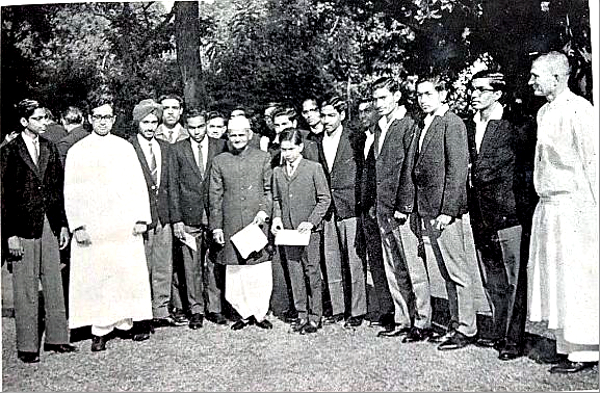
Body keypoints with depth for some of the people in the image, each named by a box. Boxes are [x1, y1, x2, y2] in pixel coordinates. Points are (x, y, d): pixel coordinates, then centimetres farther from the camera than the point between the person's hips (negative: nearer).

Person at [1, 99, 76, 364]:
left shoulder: (50, 149, 10)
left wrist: (63, 224, 8)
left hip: (50, 225, 5)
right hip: (23, 228, -4)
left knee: (54, 285, 9)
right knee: (26, 289, 3)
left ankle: (56, 338, 21)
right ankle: (27, 346, 14)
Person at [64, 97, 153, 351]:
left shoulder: (125, 147, 10)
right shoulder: (76, 151, 6)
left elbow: (138, 185, 8)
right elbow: (70, 193, 3)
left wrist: (141, 218, 0)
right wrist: (77, 226, -6)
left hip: (125, 225, 1)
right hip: (91, 227, -1)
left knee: (130, 273, 2)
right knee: (95, 277, 0)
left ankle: (128, 320, 15)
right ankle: (100, 330, 9)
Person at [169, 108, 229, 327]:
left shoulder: (221, 146, 4)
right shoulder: (178, 150, 4)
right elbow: (173, 187, 3)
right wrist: (176, 219, -2)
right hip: (189, 218, 0)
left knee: (215, 265, 6)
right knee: (192, 267, 5)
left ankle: (215, 308, 18)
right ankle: (196, 310, 17)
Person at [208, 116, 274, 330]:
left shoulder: (263, 158, 7)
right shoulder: (219, 161, 8)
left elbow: (270, 190, 8)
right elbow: (215, 196, 8)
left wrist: (264, 210, -9)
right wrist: (216, 226, 2)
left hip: (258, 223, -1)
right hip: (232, 226, 1)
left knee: (260, 272, 1)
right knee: (235, 272, 3)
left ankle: (260, 313, 15)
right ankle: (244, 313, 16)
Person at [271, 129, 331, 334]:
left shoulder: (314, 168, -3)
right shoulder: (277, 171, 11)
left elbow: (324, 199, -3)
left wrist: (311, 221, -13)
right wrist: (277, 217, 0)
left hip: (308, 230, -4)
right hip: (287, 230, 4)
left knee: (312, 271, 0)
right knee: (295, 273, 8)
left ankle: (315, 316, 10)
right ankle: (301, 315, 17)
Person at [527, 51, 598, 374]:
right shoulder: (544, 112, 15)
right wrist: (542, 200, 15)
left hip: (573, 206, -9)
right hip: (547, 207, 9)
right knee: (553, 279, 11)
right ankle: (567, 347, 22)